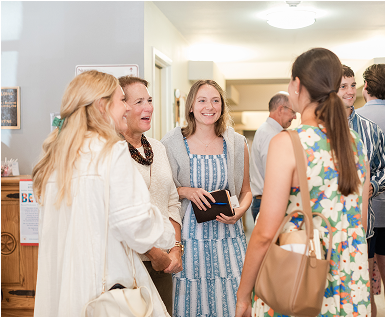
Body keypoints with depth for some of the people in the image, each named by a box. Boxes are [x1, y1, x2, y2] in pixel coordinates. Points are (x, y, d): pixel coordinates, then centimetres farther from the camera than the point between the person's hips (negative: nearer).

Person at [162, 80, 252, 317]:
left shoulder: (237, 144, 5)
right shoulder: (172, 143, -1)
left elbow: (246, 192, 14)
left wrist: (238, 213, -5)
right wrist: (185, 192, -13)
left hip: (228, 236, 2)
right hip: (189, 237, -1)